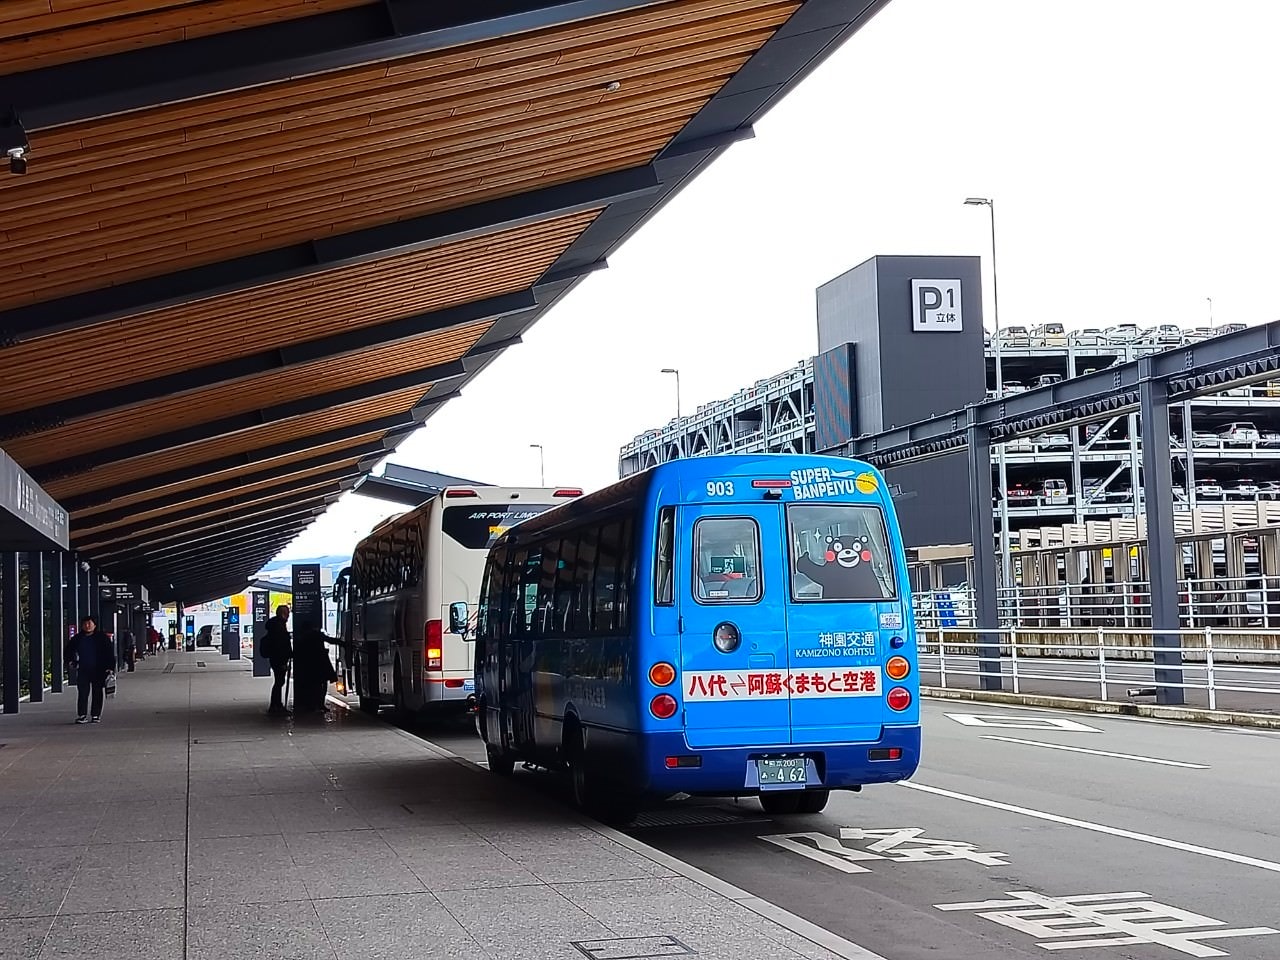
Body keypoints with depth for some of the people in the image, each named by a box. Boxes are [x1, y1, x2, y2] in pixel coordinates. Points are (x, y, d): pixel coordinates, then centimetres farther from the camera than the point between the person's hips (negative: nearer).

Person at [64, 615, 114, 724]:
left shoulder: (102, 638, 1)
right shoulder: (77, 639, 8)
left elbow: (110, 653, 1)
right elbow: (68, 651, 20)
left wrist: (110, 666, -7)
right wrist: (69, 661, 5)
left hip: (98, 670, -1)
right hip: (83, 670, 1)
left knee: (97, 693, 3)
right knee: (83, 693, -5)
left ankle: (96, 715, 10)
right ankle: (82, 715, -4)